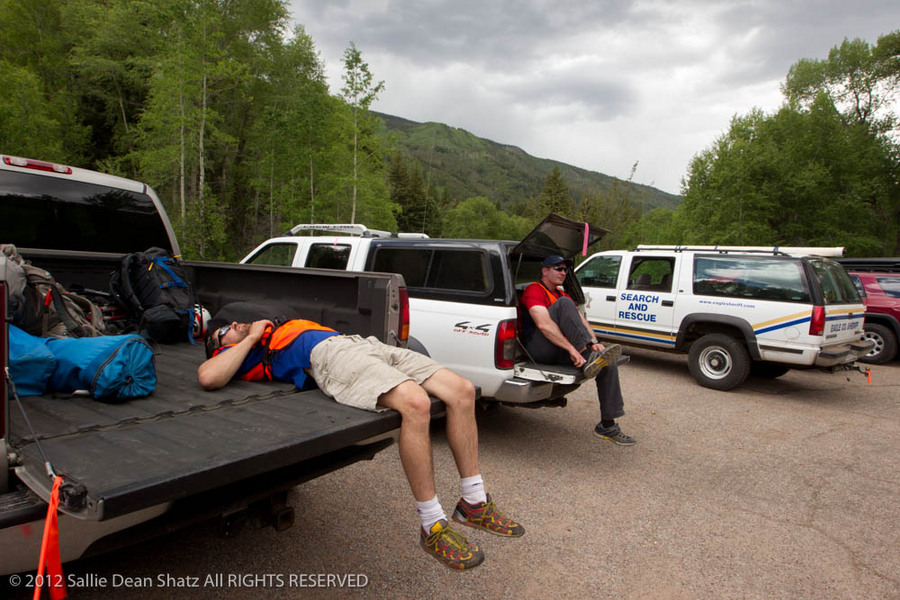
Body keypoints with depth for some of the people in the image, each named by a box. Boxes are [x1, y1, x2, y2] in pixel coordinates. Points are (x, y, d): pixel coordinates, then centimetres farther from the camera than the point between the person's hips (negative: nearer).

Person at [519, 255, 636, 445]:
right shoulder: (534, 290, -4)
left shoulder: (561, 294, 26)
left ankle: (607, 426, -1)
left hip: (559, 351, 8)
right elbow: (543, 324, -20)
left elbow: (580, 318, 12)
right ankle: (589, 358, -34)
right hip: (538, 349, -8)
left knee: (608, 362, -7)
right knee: (564, 304, -25)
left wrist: (594, 342, -8)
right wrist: (571, 349, -26)